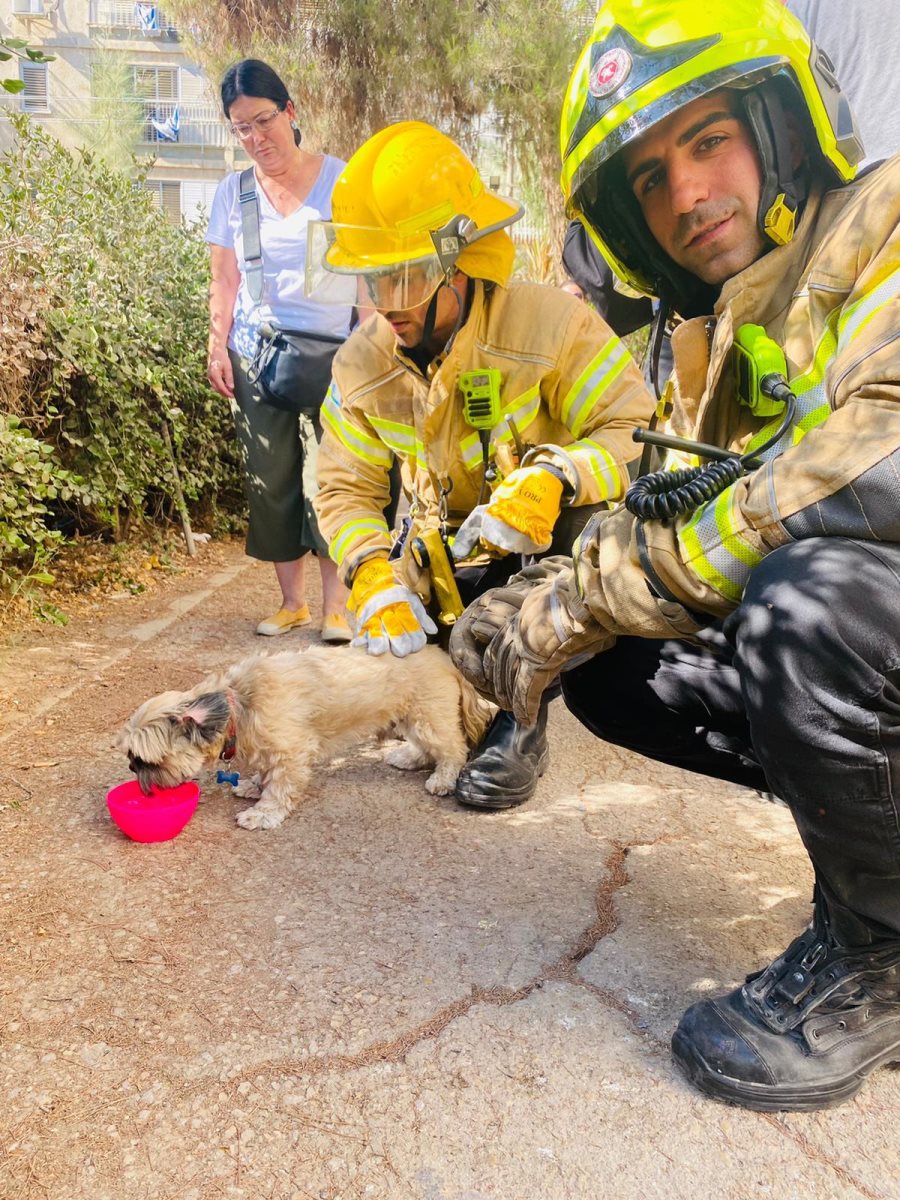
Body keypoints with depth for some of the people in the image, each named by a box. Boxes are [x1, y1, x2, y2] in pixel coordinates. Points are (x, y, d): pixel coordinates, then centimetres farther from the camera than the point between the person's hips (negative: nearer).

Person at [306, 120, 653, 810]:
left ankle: (523, 719, -18)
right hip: (452, 564, 4)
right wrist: (375, 574, -27)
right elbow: (346, 489, -7)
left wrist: (552, 480, -45)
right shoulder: (362, 364, -7)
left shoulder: (552, 326, -21)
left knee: (588, 514, -36)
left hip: (551, 554, -3)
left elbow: (637, 434, -26)